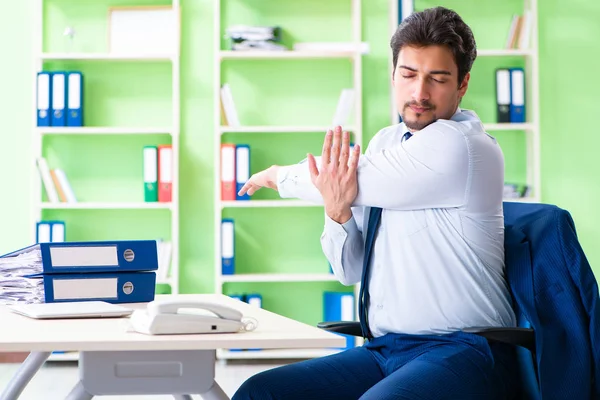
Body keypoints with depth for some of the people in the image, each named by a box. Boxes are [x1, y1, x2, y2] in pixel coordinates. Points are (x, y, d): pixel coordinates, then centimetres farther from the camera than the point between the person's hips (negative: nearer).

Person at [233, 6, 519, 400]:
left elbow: (354, 182, -10)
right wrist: (337, 211, -8)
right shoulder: (386, 142, 12)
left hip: (460, 353, -7)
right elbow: (350, 270, 13)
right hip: (384, 350, 7)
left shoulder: (460, 145, -12)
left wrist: (279, 175, 9)